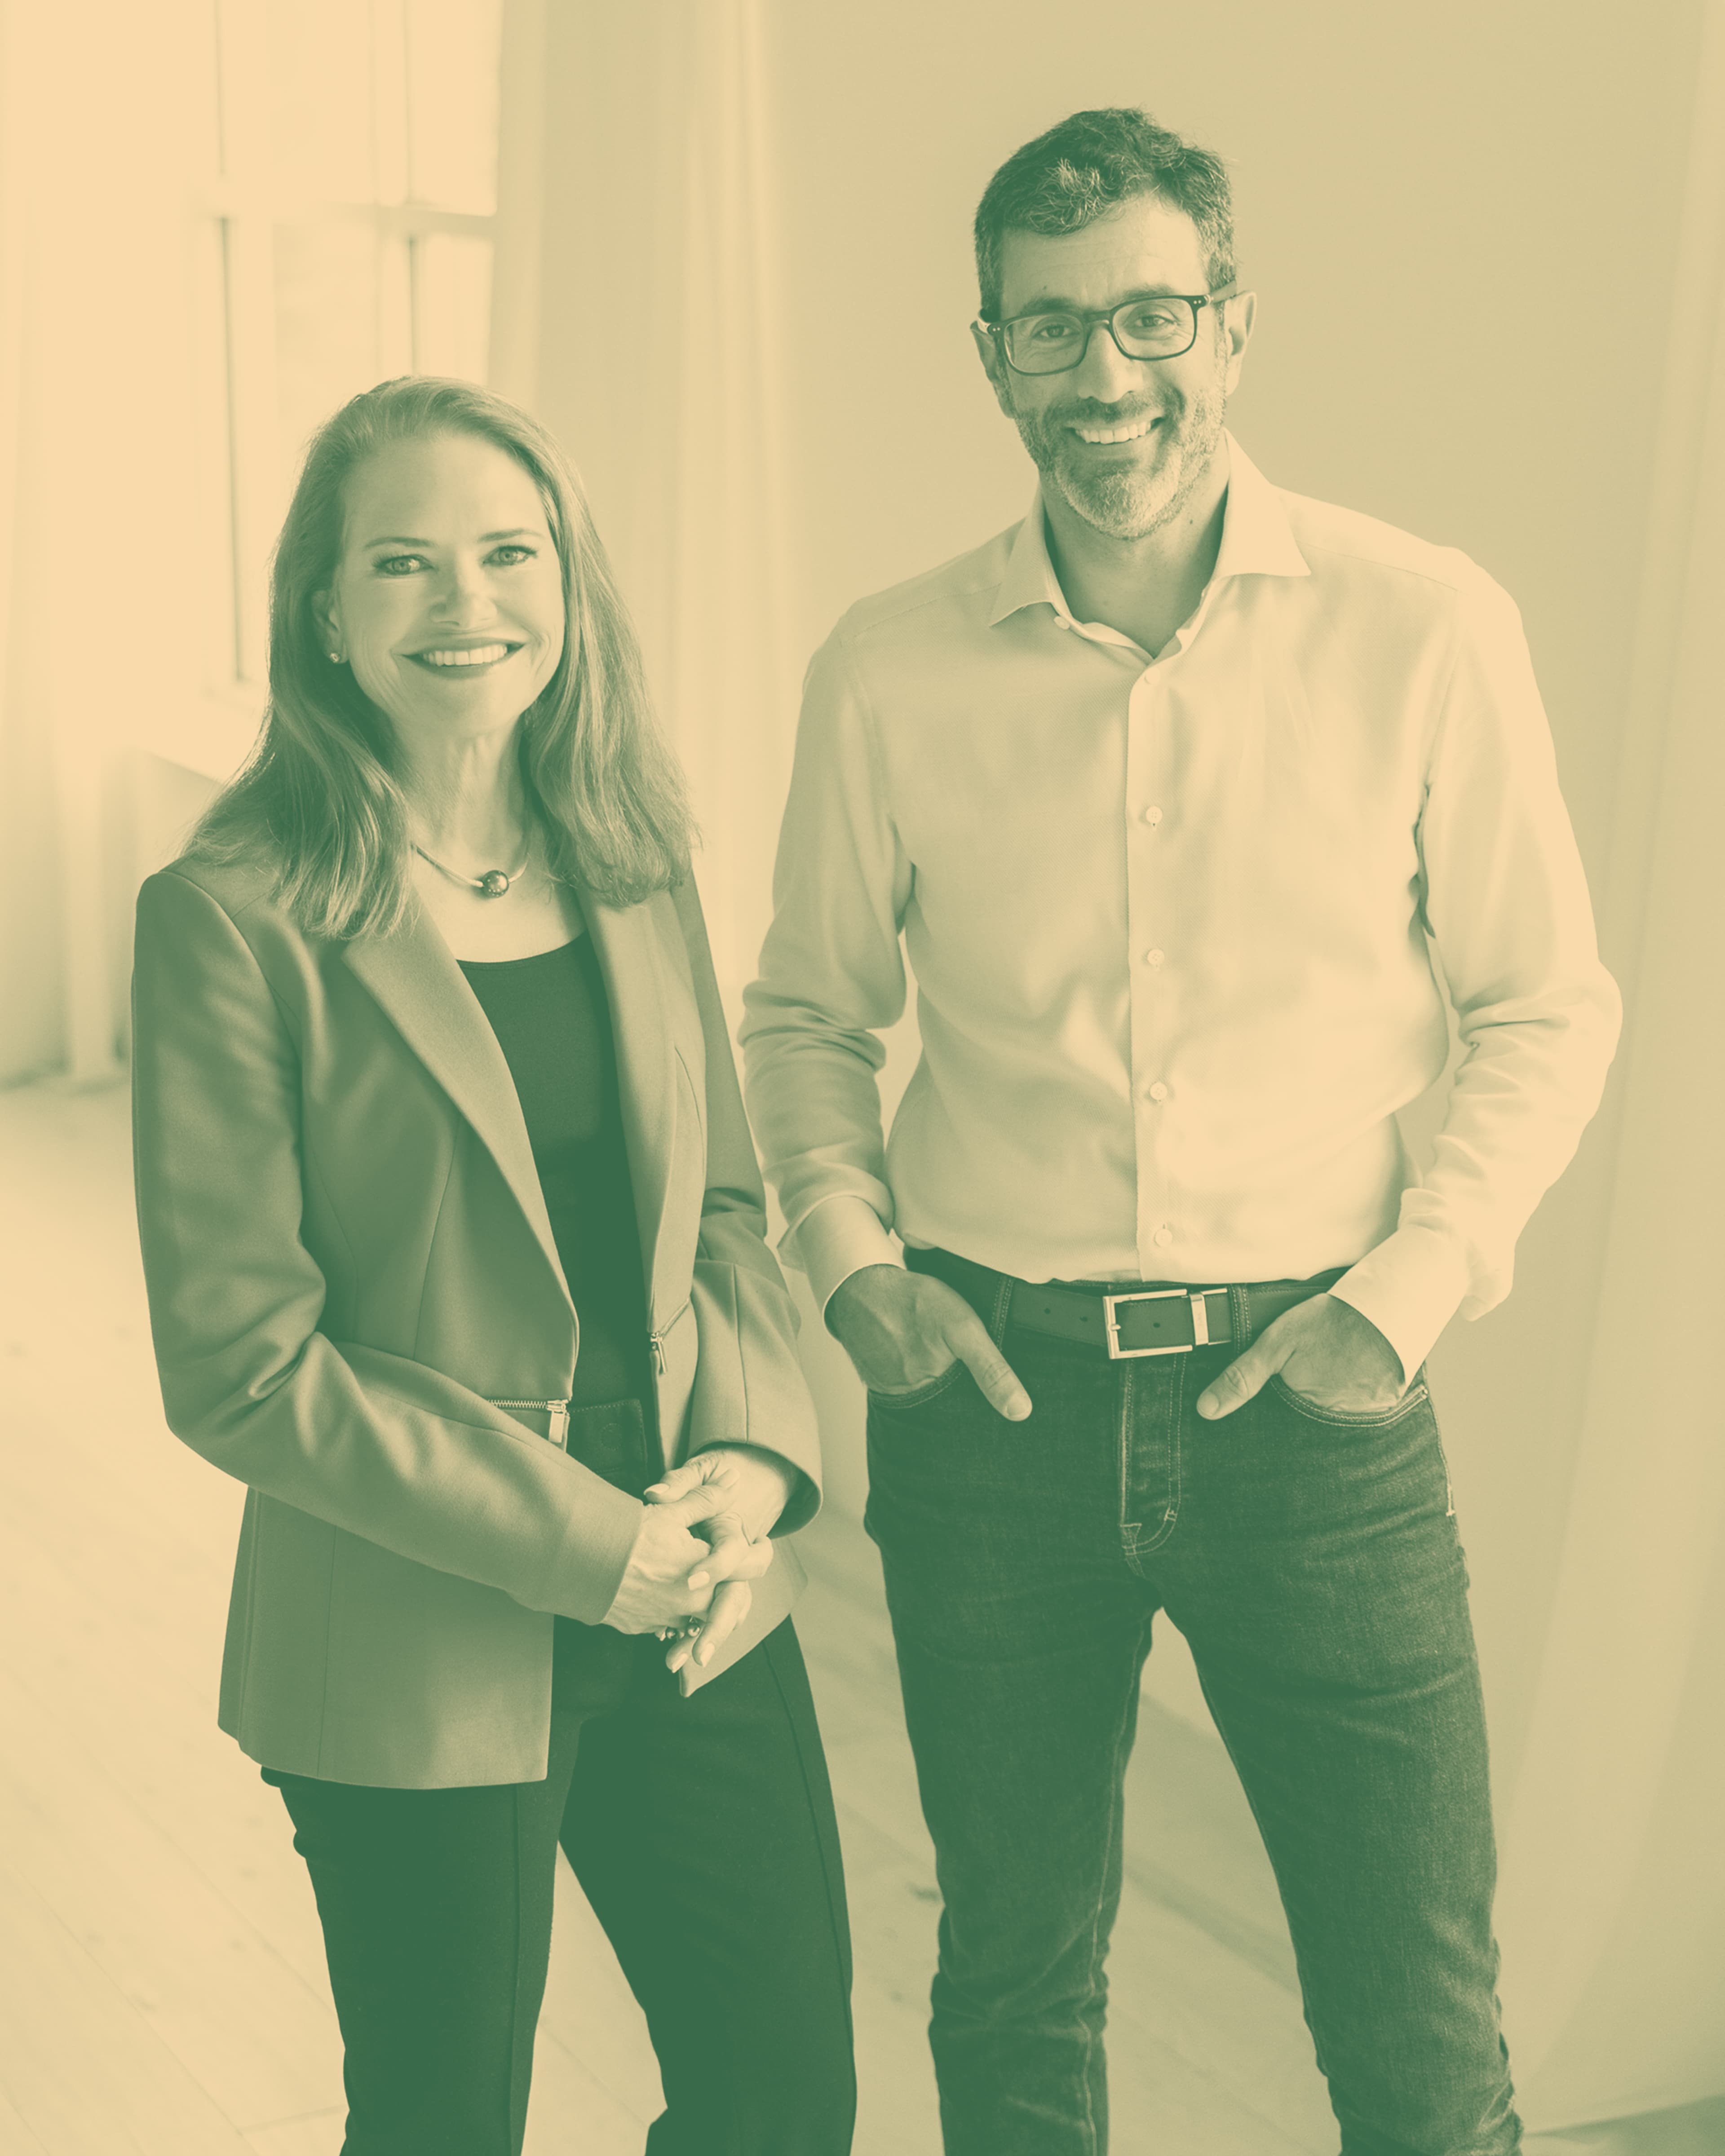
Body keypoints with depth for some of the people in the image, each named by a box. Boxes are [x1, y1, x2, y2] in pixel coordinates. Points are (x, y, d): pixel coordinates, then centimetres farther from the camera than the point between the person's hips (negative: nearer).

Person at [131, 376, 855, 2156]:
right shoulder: (235, 918, -14)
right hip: (416, 1661, -5)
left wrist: (753, 1454, -8)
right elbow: (240, 1364, -15)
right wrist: (583, 1541, -18)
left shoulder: (631, 869, 3)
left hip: (698, 1609, 5)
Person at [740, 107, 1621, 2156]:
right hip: (991, 1389, 2)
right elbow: (808, 1012, 11)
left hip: (1309, 1397, -1)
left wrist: (1411, 1286, -9)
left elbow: (1547, 1009, 2)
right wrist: (851, 1259, -3)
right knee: (1014, 1981, 17)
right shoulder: (886, 669, -2)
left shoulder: (1426, 629, -6)